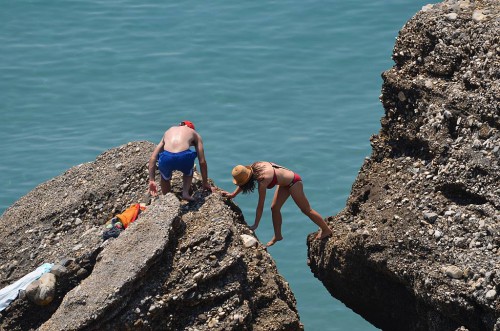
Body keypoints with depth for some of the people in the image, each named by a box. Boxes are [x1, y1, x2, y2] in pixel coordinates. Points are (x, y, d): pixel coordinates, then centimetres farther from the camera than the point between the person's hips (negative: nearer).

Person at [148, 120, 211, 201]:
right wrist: (205, 183, 38)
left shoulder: (168, 131, 35)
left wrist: (151, 180, 30)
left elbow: (153, 158, 28)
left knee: (165, 177, 36)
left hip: (166, 158, 2)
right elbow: (202, 162, 28)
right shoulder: (194, 133, 30)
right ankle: (185, 192, 15)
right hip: (183, 157, -1)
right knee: (189, 172, 35)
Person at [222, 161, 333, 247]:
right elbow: (243, 181, 9)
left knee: (306, 210, 7)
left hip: (293, 183, -8)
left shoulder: (262, 180, -34)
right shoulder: (254, 167, -14)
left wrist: (255, 225, -21)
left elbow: (260, 205, -28)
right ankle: (278, 235, 24)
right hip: (285, 182, 8)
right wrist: (232, 195, 8)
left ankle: (326, 230, 21)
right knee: (274, 208, 11)